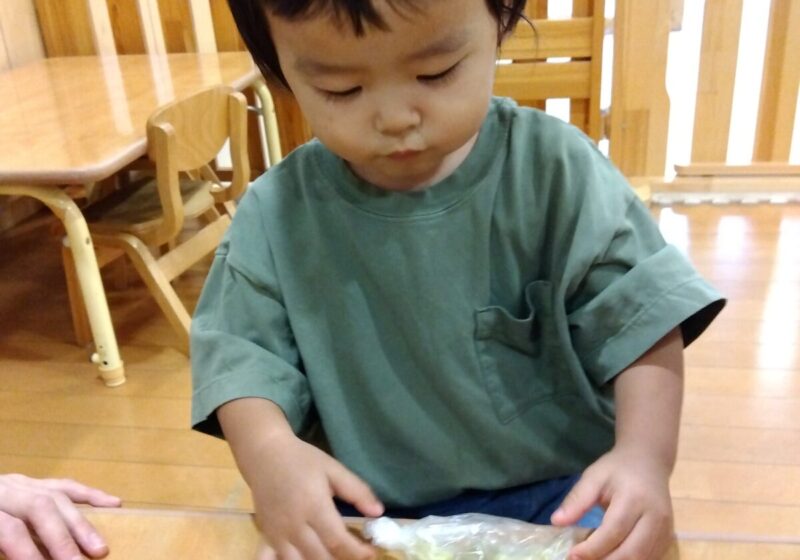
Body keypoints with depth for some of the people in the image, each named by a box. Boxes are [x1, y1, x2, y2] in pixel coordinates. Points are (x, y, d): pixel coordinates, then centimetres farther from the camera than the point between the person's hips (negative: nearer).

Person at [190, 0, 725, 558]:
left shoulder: (556, 169, -12)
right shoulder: (275, 215, -7)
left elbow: (639, 319, -11)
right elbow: (243, 352, -5)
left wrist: (644, 453, -26)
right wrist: (269, 450, -25)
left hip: (558, 487, 1)